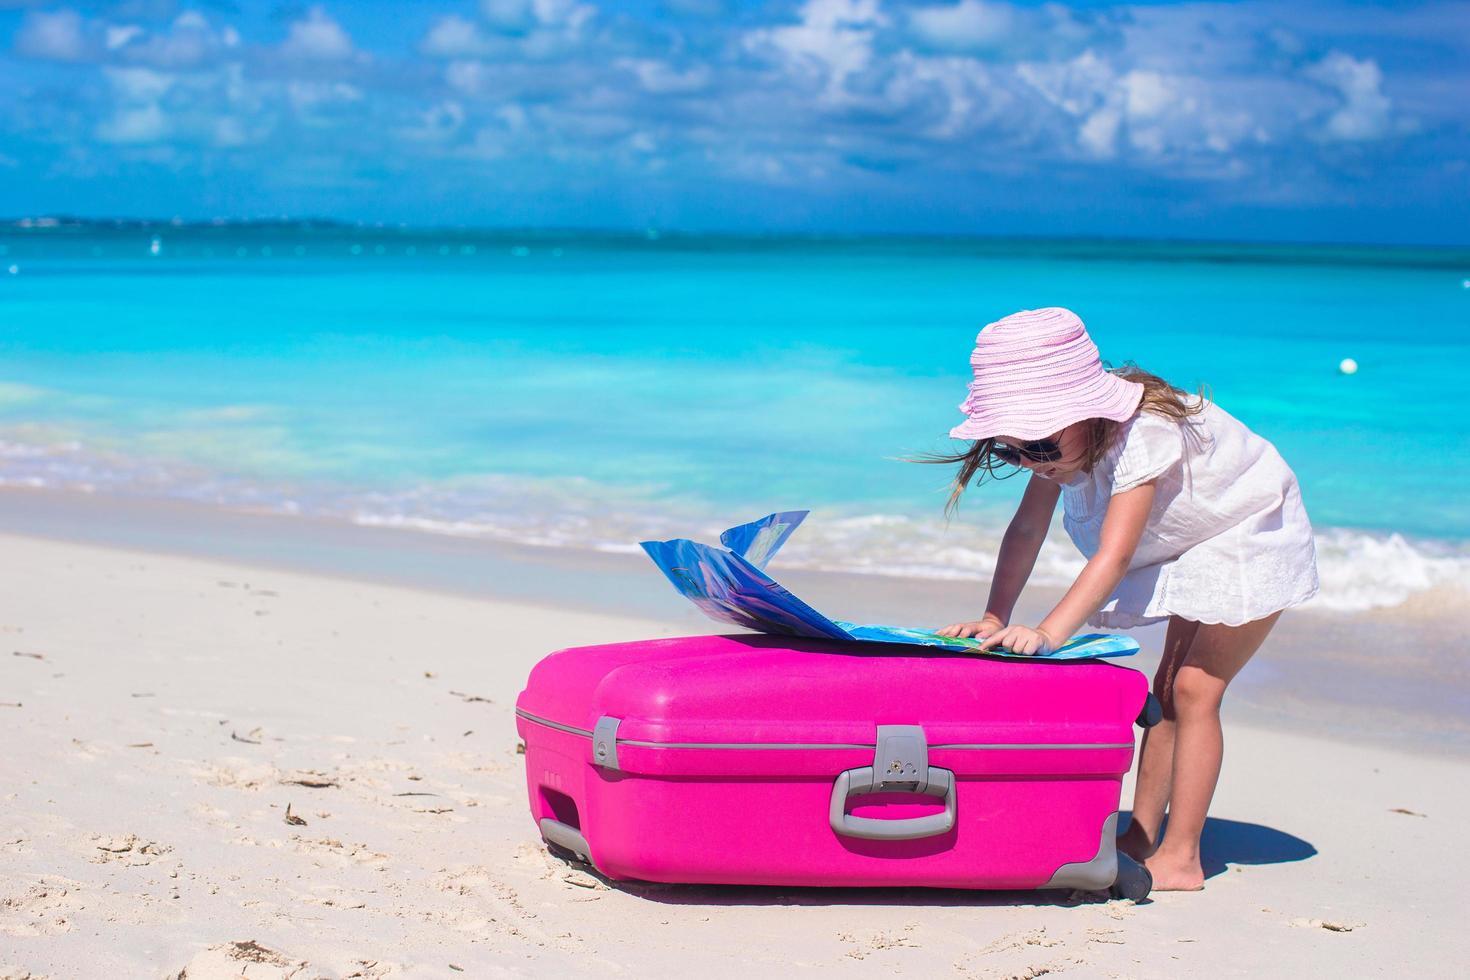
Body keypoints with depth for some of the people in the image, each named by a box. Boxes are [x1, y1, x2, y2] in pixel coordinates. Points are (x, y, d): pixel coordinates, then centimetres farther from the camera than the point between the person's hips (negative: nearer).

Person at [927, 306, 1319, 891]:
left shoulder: (1143, 434, -39)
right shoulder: (1058, 432, -16)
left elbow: (1115, 555, -46)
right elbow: (1027, 531, -16)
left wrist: (1049, 632, -56)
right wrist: (995, 618, -28)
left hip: (1250, 538, -8)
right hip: (1188, 547, 8)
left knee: (1194, 689, -14)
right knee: (1169, 689, 8)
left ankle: (1180, 859, -12)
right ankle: (1141, 837, 14)